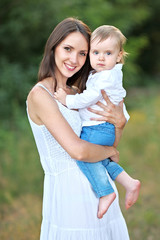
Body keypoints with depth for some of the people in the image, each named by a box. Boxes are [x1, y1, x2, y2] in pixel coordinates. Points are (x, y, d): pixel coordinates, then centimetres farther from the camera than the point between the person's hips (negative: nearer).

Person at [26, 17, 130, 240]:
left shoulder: (75, 94, 11)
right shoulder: (40, 95, -14)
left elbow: (109, 144, 12)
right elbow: (77, 150, -23)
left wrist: (119, 122, -8)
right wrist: (110, 151, -5)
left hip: (101, 188, 8)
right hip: (70, 194, -7)